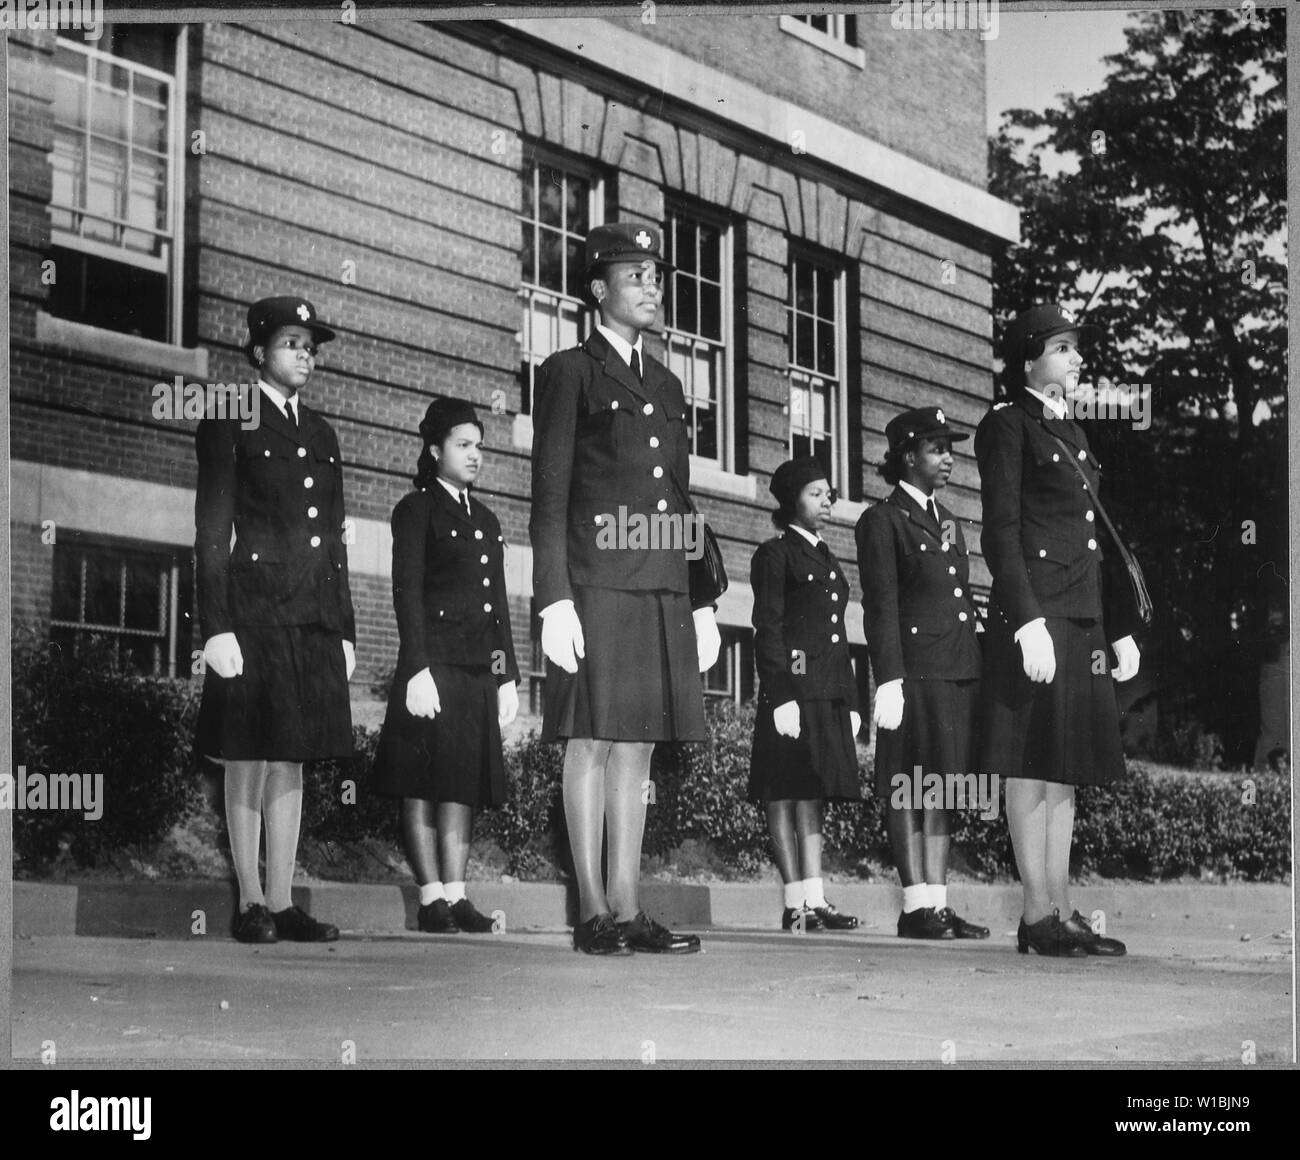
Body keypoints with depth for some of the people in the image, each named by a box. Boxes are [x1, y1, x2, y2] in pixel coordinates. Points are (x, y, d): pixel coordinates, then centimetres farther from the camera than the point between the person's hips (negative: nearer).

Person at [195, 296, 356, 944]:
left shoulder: (321, 435, 18)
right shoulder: (230, 423, 0)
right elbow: (211, 532, -6)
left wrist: (345, 629, 14)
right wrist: (217, 627, -14)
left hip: (314, 616, 6)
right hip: (255, 609, -6)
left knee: (291, 758, 6)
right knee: (249, 757, -2)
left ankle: (282, 903, 8)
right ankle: (250, 902, 4)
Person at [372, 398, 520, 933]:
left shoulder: (485, 519, 21)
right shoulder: (416, 510, 1)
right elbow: (407, 592, -8)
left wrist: (508, 676, 13)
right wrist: (418, 669, -17)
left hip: (479, 669, 6)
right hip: (434, 663, -6)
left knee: (464, 783, 4)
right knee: (424, 785, -4)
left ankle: (456, 895, 5)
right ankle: (432, 898, -4)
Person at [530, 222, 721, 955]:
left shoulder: (666, 385, 21)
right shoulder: (569, 373, 3)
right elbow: (549, 496, -4)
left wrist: (702, 602, 14)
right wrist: (555, 599, -13)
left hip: (661, 590, 6)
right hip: (596, 585, -6)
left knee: (638, 745, 5)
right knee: (592, 742, -4)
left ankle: (628, 907, 7)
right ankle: (594, 912, -1)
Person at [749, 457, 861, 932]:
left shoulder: (829, 561, 23)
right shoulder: (775, 555, -1)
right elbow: (767, 630, -9)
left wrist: (851, 701, 16)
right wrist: (781, 696, -17)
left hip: (830, 695, 8)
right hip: (793, 686, -8)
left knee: (814, 793, 5)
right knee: (786, 793, -5)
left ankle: (815, 901, 3)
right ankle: (795, 904, -5)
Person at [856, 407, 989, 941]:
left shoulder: (948, 521, 22)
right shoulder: (882, 521, -1)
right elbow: (881, 607, -8)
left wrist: (978, 668, 17)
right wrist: (889, 680, -15)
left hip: (960, 673, 8)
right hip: (915, 672, -7)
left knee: (942, 788, 7)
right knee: (911, 790, -5)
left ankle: (938, 902, 10)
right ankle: (916, 905, -4)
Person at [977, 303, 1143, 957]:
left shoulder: (1074, 435, 22)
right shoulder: (1007, 425, -2)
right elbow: (1001, 531, -11)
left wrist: (1123, 628, 18)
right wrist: (1029, 620, -20)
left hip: (1086, 620, 8)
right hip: (1036, 614, -8)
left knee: (1066, 775, 7)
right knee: (1034, 769, -6)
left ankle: (1061, 913, 9)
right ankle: (1038, 917, -4)